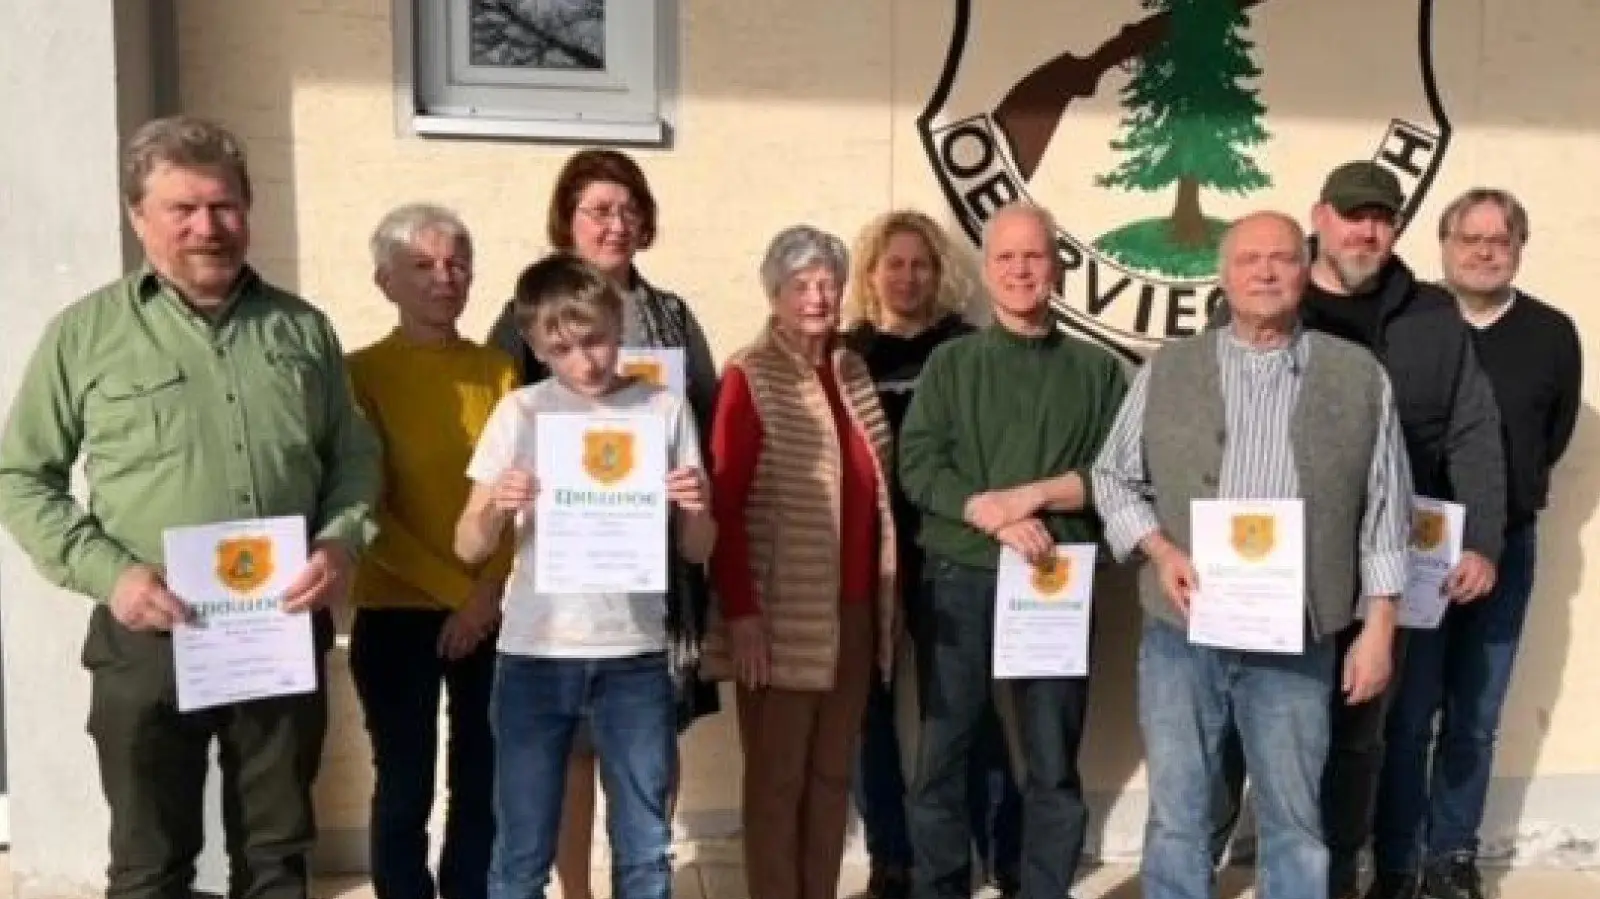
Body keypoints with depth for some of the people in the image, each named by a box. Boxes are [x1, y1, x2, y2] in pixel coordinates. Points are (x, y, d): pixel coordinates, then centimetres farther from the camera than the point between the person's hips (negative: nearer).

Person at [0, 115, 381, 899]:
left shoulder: (303, 328, 7)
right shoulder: (84, 333, 0)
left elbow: (355, 456, 11)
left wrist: (343, 541, -8)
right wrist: (106, 571, -12)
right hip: (149, 640, -2)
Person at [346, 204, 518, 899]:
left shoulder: (499, 370, 5)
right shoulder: (363, 373, -3)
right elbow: (367, 509, -6)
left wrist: (489, 590, -10)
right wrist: (458, 589, -11)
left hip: (494, 617, 3)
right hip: (397, 615, -3)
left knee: (484, 785, 11)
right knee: (405, 788, 5)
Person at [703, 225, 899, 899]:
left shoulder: (853, 371, 11)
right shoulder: (750, 376, -8)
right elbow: (724, 504, -12)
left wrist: (884, 595, 12)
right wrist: (740, 612, -16)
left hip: (853, 609, 6)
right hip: (784, 613, -6)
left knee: (832, 773, 15)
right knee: (777, 777, 6)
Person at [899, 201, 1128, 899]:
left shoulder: (1097, 369, 9)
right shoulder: (950, 363, 8)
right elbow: (919, 467, -3)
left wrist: (1033, 494, -13)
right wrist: (995, 517, -17)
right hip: (961, 580, 0)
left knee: (1054, 763, 7)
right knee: (943, 755, 5)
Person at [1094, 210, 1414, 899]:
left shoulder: (1359, 376, 3)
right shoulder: (1166, 371, 4)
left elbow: (1385, 513, 4)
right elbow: (1113, 476, 7)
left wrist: (1378, 629, 1)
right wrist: (1161, 553, -9)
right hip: (1180, 632, 1)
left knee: (1294, 821, 12)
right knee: (1177, 816, 10)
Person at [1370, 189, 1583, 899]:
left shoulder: (1552, 333, 1)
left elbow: (1554, 436, 13)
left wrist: (1505, 492, 9)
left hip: (1506, 547, 3)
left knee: (1475, 720, 11)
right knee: (1407, 717, 2)